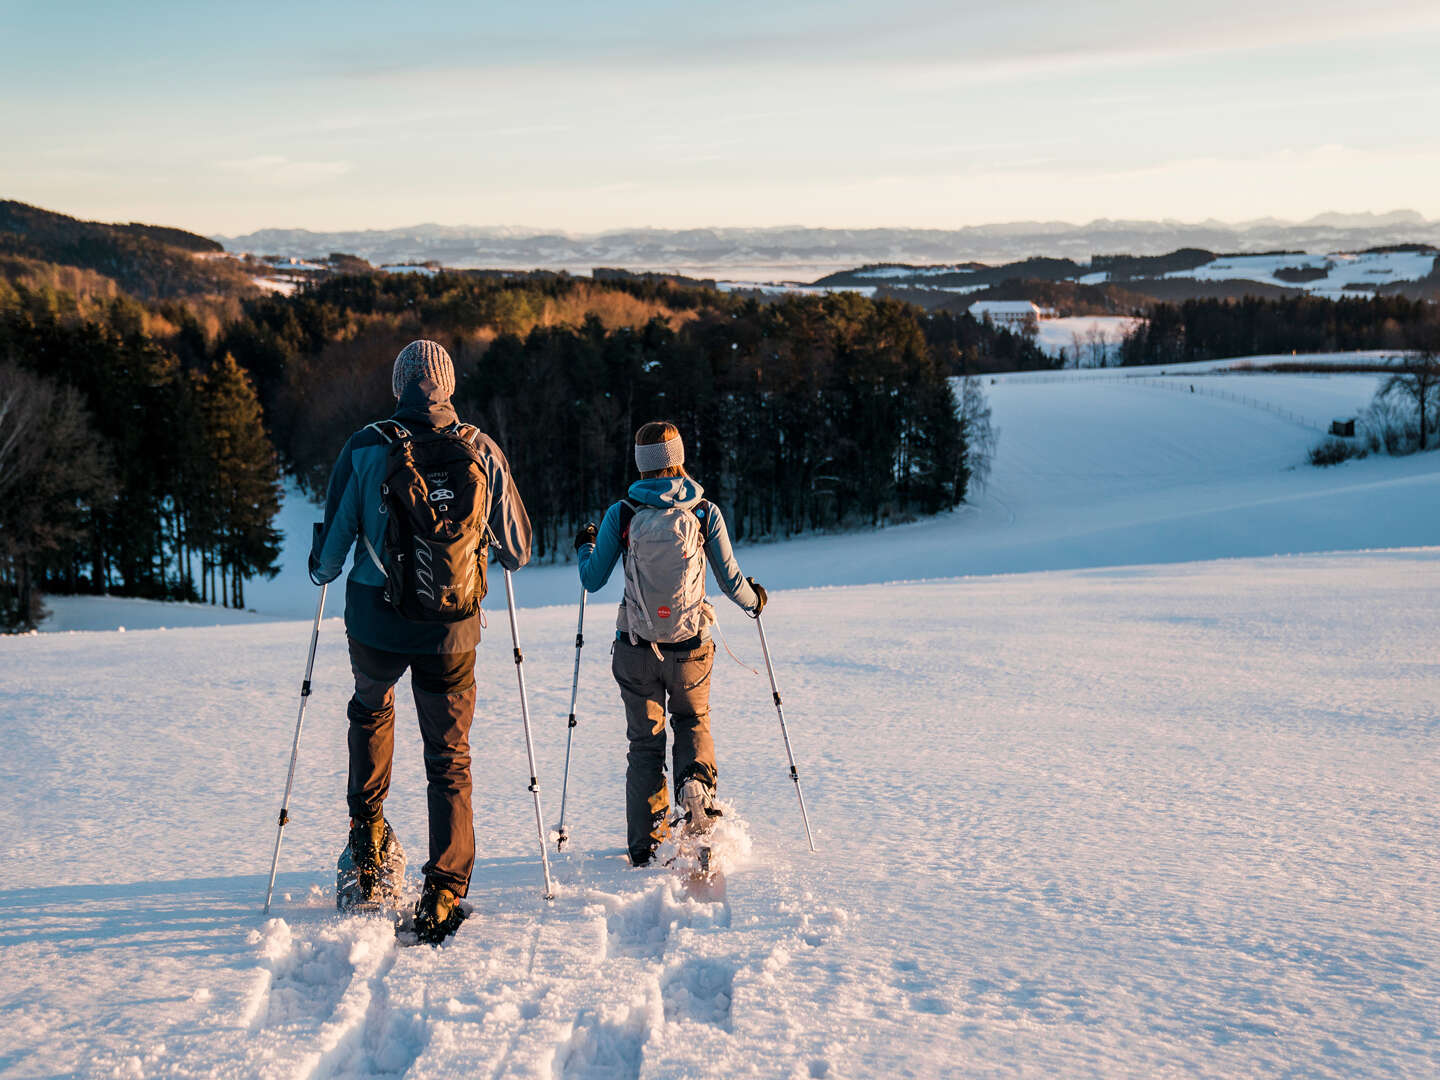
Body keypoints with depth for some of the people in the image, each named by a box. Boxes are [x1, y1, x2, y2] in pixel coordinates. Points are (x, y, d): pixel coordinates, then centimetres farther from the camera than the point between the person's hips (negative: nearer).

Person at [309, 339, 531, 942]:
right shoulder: (483, 452, -4)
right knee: (449, 757, 10)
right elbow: (518, 552, 4)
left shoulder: (366, 448, -8)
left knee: (371, 710, 32)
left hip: (375, 624, 0)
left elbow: (330, 552, -3)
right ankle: (444, 897, 6)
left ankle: (366, 830, 30)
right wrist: (495, 549, 27)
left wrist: (322, 571, 20)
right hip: (452, 633, 0)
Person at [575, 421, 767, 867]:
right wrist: (754, 600, 21)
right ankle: (696, 780, -7)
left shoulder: (621, 514, -5)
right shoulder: (705, 512, -5)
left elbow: (593, 581, 0)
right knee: (694, 722, 23)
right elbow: (731, 581, -1)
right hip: (692, 647, 0)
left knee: (645, 741, 15)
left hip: (636, 649, 0)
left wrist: (585, 547, 21)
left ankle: (645, 845, 14)